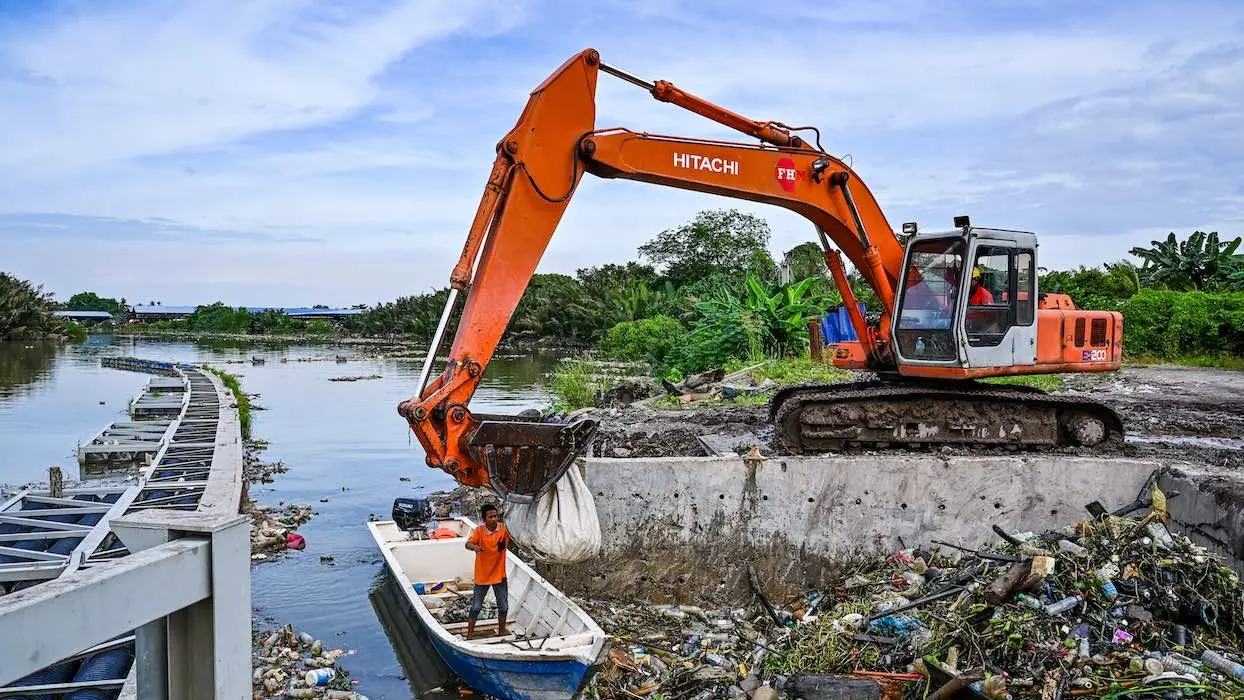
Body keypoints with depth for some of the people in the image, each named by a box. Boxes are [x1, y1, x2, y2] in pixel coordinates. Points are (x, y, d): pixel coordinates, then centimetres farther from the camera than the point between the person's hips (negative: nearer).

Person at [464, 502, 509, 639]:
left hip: (499, 575, 2)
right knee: (476, 607, 8)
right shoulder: (479, 530, -15)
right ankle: (469, 633, 23)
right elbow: (468, 543, -27)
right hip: (482, 575, -2)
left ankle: (502, 630, 35)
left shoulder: (503, 528, -9)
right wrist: (475, 547, -49)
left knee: (503, 606, 14)